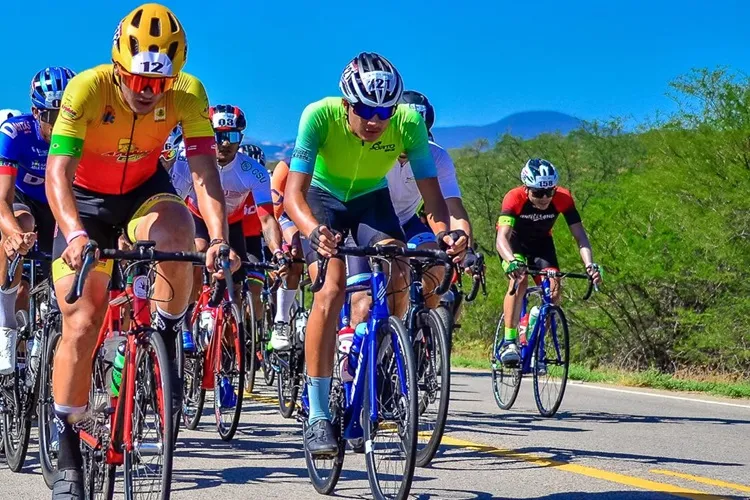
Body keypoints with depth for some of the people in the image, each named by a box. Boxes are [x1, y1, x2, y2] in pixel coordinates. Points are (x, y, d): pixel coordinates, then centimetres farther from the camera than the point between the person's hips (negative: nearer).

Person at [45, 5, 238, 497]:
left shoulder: (189, 93, -24)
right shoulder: (87, 89, -30)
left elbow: (205, 172, -28)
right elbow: (58, 172, -37)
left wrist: (219, 236, -45)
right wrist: (75, 234, -54)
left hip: (144, 191, 1)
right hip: (86, 199, -1)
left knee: (177, 232, -34)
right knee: (81, 324, -10)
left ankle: (167, 342, -9)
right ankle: (68, 450, 3)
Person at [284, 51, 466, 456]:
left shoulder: (409, 123, -29)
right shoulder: (320, 116, -34)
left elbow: (431, 191, -29)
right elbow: (293, 193, -39)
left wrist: (445, 231, -50)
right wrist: (315, 231, -59)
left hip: (371, 199, 3)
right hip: (323, 197, -2)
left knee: (398, 279, -22)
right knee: (332, 290, -23)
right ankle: (318, 415, -19)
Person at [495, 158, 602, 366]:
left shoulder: (563, 198, -29)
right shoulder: (514, 198, -36)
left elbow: (579, 235, -31)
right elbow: (501, 237, -45)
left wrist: (589, 265, -48)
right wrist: (512, 261, -65)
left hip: (541, 242, 3)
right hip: (514, 242, -3)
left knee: (554, 289, -17)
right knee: (519, 280, -30)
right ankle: (509, 342, -25)